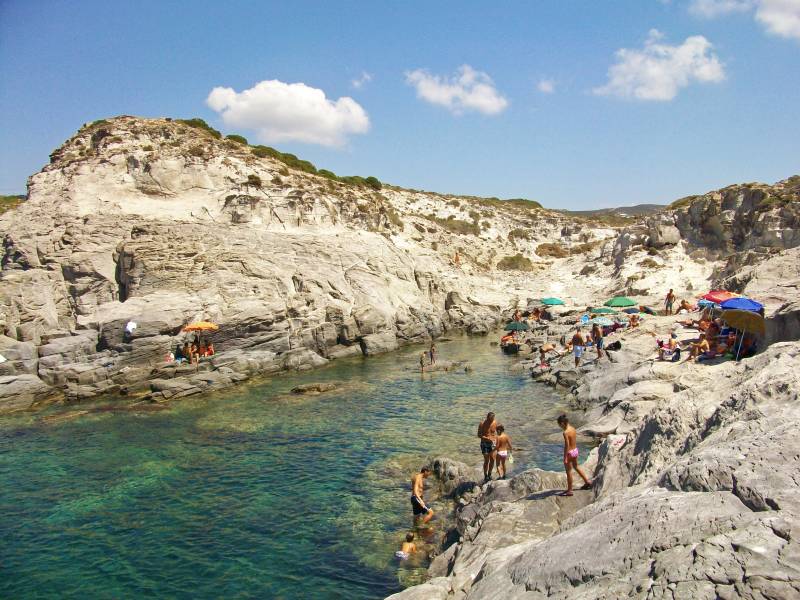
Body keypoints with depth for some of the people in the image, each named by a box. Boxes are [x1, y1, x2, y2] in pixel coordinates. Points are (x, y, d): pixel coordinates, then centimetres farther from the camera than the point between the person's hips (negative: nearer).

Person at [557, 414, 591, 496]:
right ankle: (587, 482, 42)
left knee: (569, 471, 7)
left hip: (570, 452, -8)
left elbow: (567, 446, -23)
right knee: (576, 466, 30)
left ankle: (569, 491, 18)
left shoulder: (566, 432, -25)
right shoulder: (573, 429, -1)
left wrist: (565, 458, -18)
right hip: (575, 450, 8)